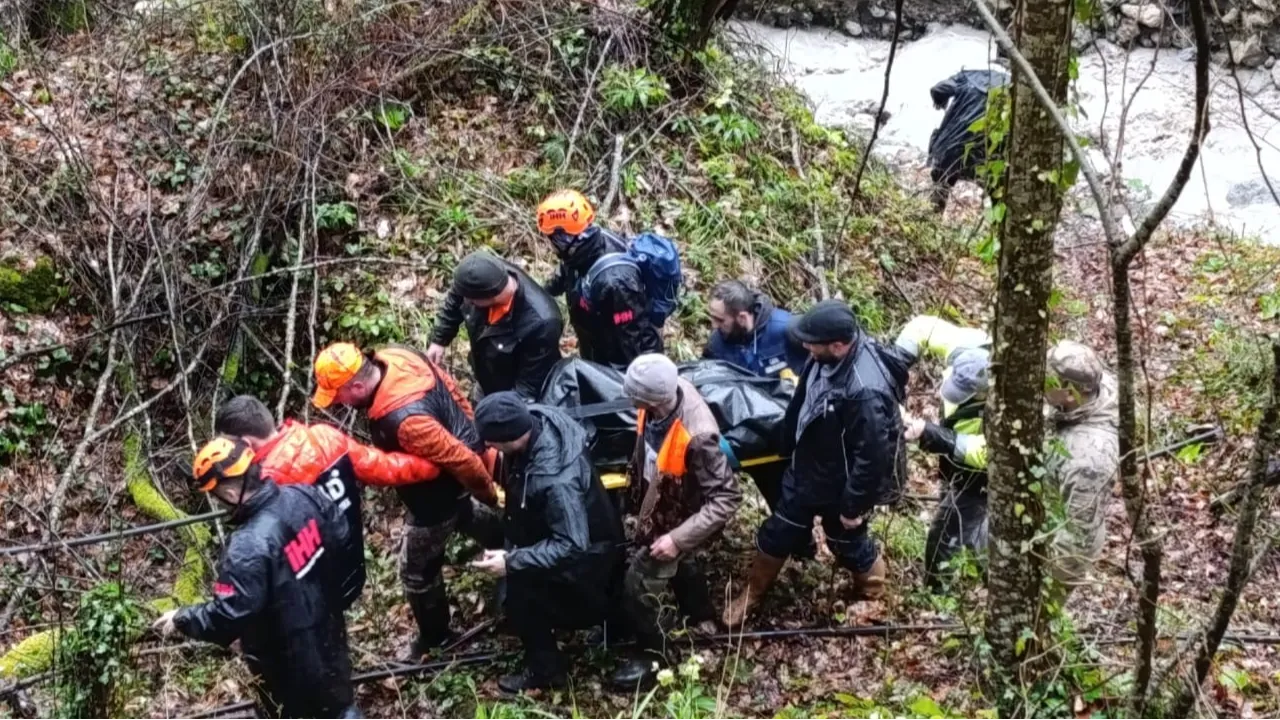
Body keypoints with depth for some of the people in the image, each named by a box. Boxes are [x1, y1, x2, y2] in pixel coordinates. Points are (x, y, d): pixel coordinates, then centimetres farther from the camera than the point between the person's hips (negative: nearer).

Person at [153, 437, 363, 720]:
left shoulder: (249, 547, -34)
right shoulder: (306, 496, -13)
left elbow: (227, 617, -29)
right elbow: (344, 543, 2)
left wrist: (182, 619, -12)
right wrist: (336, 597, 17)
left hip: (289, 664, -6)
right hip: (328, 637, 6)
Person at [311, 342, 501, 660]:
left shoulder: (403, 420, -44)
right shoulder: (396, 357, -18)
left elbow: (461, 460, -35)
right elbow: (451, 388, -1)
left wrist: (490, 495, -17)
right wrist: (468, 429, 14)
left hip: (439, 493, -8)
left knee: (417, 568, 14)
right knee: (465, 518, 37)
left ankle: (435, 637, 38)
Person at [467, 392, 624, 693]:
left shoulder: (555, 480, -43)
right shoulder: (535, 418, -20)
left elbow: (571, 546, -38)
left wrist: (513, 561, -37)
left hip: (586, 552, -9)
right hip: (557, 526, 9)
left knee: (520, 588, -13)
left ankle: (545, 670, 7)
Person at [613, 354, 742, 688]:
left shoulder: (697, 436, -43)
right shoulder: (666, 392, -23)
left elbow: (727, 498, -34)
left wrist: (678, 538, -35)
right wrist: (637, 488, 14)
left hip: (677, 518, -7)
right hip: (656, 504, 7)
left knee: (640, 583, 2)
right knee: (678, 565, 30)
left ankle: (652, 653, 29)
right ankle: (702, 618, 58)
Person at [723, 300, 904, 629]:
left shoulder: (866, 392, -41)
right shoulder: (827, 356, -16)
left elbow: (872, 457, -31)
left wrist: (854, 505, -19)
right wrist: (789, 447, 17)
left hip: (841, 487, -7)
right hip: (806, 470, 7)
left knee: (848, 542, 21)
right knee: (778, 533, 21)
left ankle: (872, 595, 52)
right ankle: (752, 592, 44)